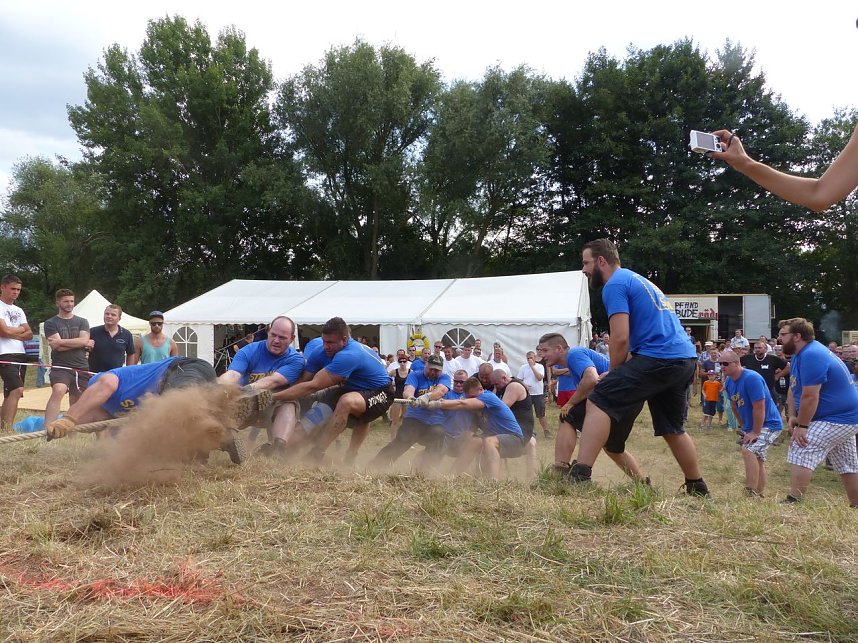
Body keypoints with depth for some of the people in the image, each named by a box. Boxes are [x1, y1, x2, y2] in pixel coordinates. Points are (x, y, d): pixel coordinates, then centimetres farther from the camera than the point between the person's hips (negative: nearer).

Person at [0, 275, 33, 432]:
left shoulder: (18, 311, 22)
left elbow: (29, 335, 12)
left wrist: (13, 333, -6)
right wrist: (21, 329, 4)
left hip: (20, 354, 8)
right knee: (17, 390, -23)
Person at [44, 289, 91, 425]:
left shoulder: (82, 322, 13)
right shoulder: (50, 323, 4)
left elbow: (84, 340, -7)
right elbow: (57, 347, -10)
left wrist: (61, 341, -12)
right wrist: (78, 343, -7)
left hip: (81, 368, 4)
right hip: (61, 367, -4)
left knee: (76, 403, 11)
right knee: (58, 391, -30)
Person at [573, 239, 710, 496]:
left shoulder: (615, 284, -4)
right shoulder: (637, 279, 26)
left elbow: (620, 338, -13)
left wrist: (613, 372, 3)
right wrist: (617, 374, 21)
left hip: (658, 358, -10)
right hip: (686, 358, 10)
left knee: (599, 401, -12)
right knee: (672, 428, 23)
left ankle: (580, 476, -21)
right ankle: (698, 489, 32)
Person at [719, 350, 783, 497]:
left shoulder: (751, 378, -25)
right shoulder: (729, 381, 2)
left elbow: (759, 408, -27)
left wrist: (755, 432, -23)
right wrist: (743, 426, 20)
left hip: (768, 424, -10)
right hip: (750, 426, 10)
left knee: (749, 450, -26)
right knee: (757, 459, 17)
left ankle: (751, 494, -26)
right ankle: (759, 494, 29)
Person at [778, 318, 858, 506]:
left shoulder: (811, 356, -24)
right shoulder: (800, 355, 10)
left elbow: (810, 396, -27)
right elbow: (793, 390, 13)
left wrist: (802, 426, -20)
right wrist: (793, 416, 0)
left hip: (836, 419, -11)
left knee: (801, 452, -17)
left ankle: (793, 502, -18)